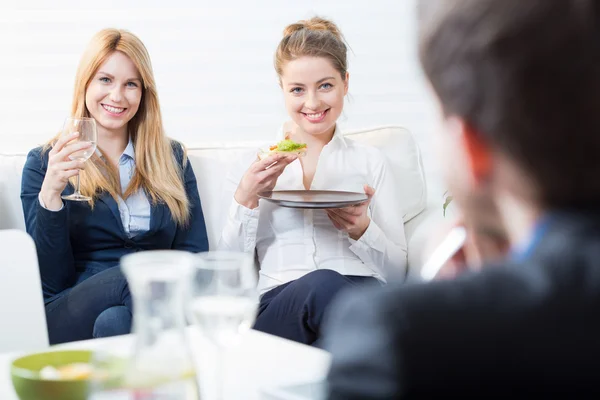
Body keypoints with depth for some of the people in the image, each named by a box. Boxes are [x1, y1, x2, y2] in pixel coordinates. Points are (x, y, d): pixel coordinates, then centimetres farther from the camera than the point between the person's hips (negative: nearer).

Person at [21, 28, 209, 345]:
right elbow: (51, 282, 1)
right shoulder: (44, 162, 9)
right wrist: (50, 194, -14)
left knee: (115, 321, -35)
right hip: (72, 315, -1)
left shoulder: (172, 158, 16)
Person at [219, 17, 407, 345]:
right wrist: (246, 198, -4)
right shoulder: (255, 167, 18)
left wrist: (362, 231, -7)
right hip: (280, 304, 0)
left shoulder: (370, 162, 19)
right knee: (322, 284, -38)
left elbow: (397, 272, 14)